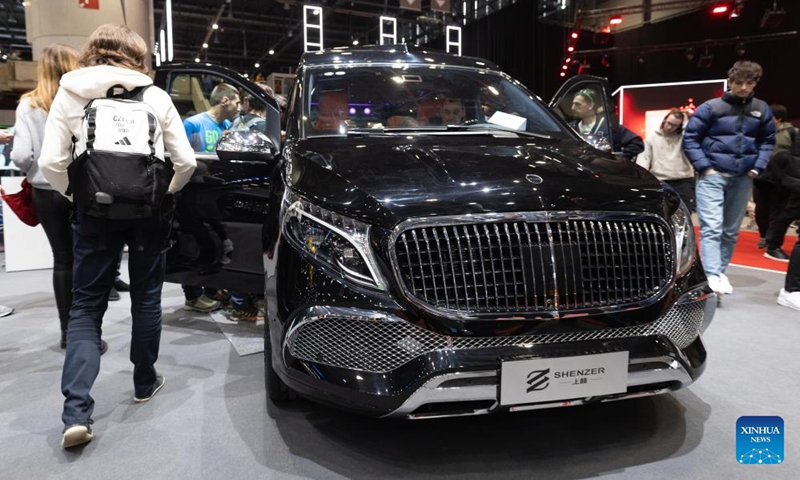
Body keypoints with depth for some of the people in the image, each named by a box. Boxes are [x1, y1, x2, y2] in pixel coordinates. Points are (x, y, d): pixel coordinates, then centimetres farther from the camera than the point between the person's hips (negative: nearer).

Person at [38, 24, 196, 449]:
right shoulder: (155, 96, 2)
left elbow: (50, 163, -4)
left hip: (94, 212, 0)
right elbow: (185, 161, -2)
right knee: (146, 298, 15)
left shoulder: (68, 95, 3)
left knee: (85, 306, 7)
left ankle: (76, 412, -3)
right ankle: (145, 382, 29)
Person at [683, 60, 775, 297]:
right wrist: (704, 167, -10)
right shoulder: (710, 108, -6)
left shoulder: (762, 110, 6)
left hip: (742, 178, 4)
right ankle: (712, 276, -18)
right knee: (711, 227, -13)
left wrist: (758, 167, 2)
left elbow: (767, 141, 16)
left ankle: (720, 271, 21)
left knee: (731, 230, 9)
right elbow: (690, 138, -3)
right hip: (713, 176, -4)